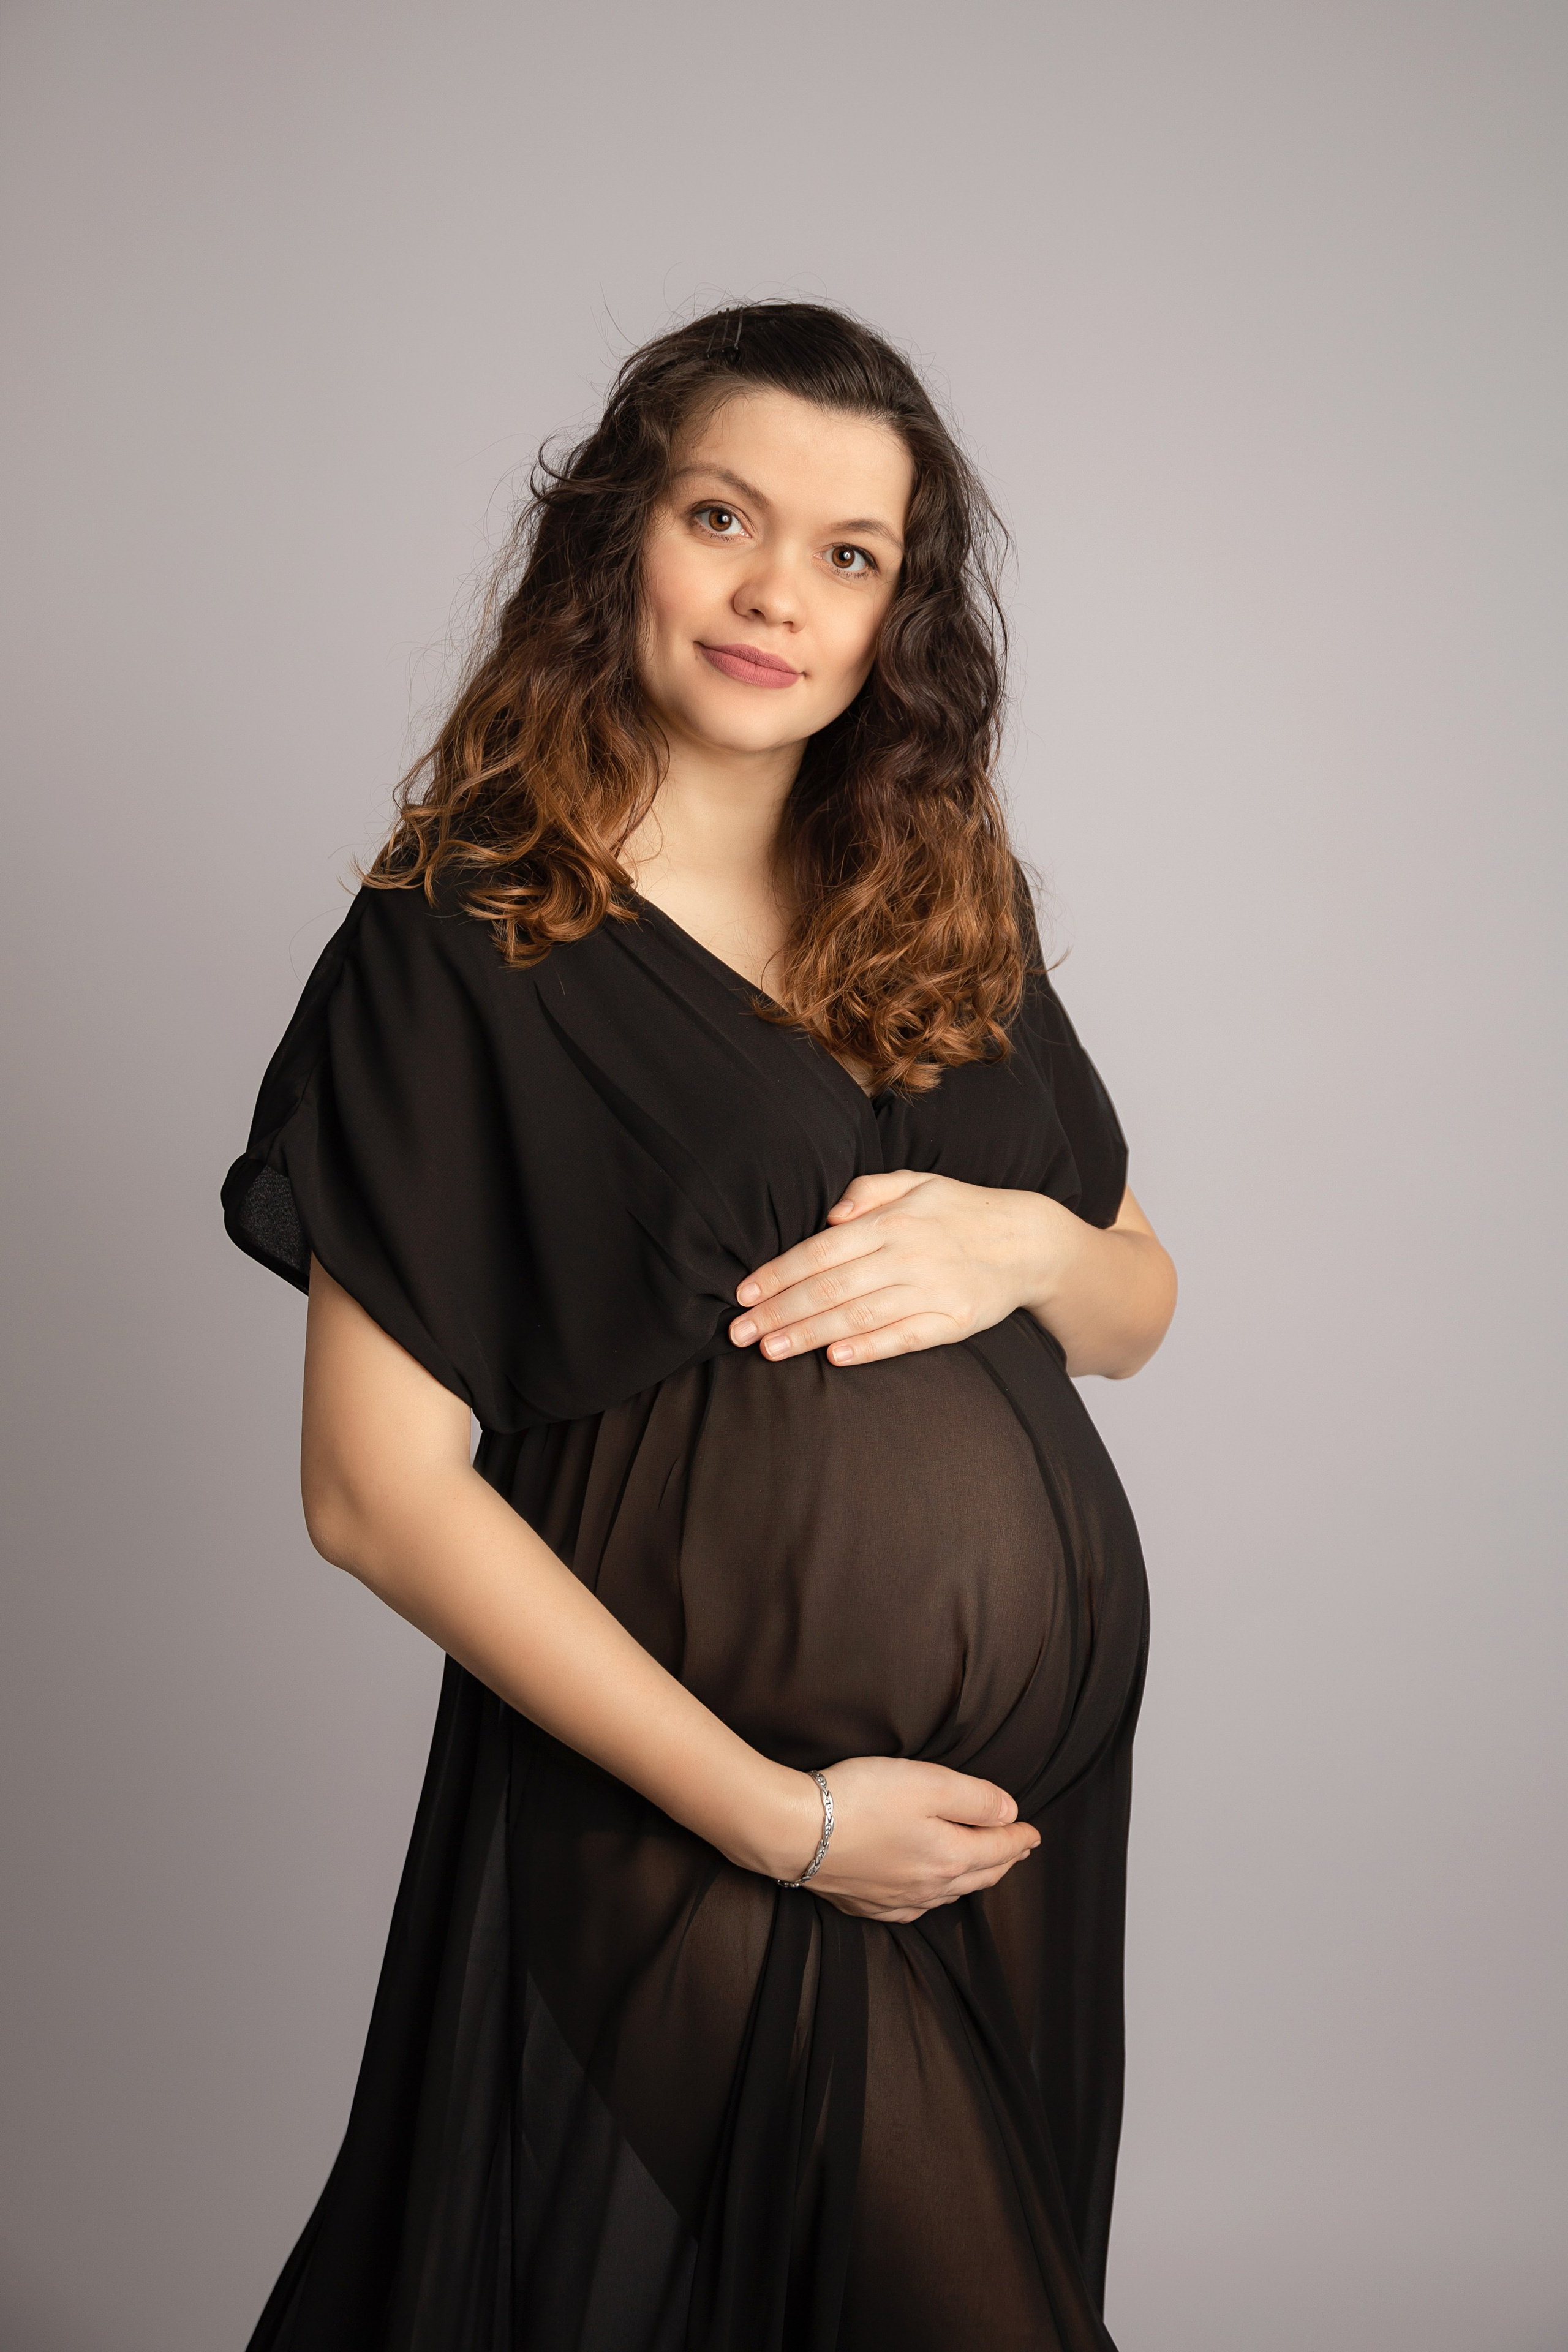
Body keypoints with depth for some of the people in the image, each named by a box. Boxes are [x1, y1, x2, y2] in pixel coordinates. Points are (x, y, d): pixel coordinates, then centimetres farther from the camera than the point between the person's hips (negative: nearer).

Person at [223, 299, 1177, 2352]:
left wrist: (1024, 1243, -10)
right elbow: (378, 1488, -14)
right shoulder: (460, 948, -10)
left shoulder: (948, 915, 6)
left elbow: (1140, 1305, 14)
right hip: (689, 1843, -5)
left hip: (1036, 1794, 6)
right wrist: (772, 1813, -16)